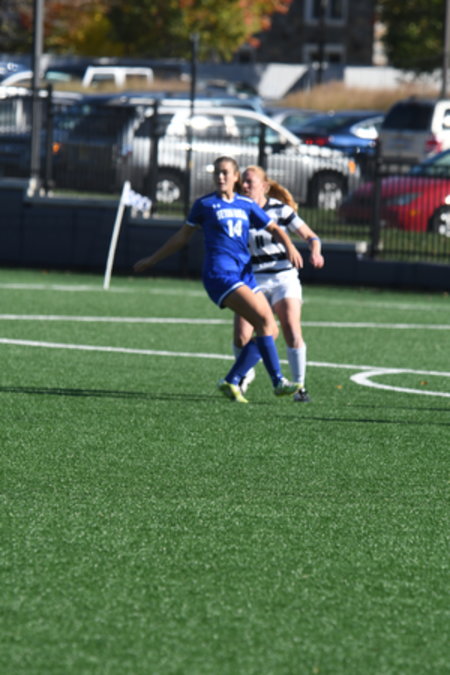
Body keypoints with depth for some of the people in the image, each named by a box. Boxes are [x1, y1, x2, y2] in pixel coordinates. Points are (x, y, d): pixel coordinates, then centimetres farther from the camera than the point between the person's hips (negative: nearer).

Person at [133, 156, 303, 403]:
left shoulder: (247, 205, 15)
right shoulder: (204, 204, 5)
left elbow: (274, 229, 18)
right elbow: (182, 236, 15)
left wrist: (289, 247, -3)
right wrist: (152, 260, 19)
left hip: (244, 274, 6)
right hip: (219, 273, -6)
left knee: (269, 329, -3)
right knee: (264, 319, -21)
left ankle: (231, 381, 5)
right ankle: (278, 381, -22)